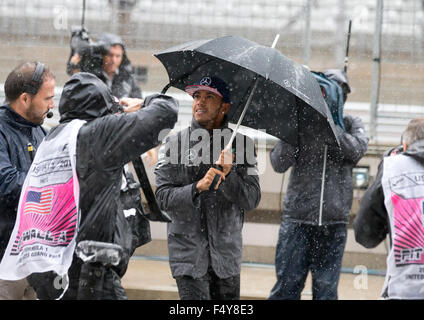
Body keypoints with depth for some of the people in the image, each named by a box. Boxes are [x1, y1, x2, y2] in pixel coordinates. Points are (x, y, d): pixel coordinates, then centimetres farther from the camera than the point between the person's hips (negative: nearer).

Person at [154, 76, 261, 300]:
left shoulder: (241, 145, 4)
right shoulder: (174, 145, 1)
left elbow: (252, 200, -4)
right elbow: (163, 197, -7)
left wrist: (227, 176, -21)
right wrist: (198, 188, -24)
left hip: (227, 255, 2)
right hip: (189, 254, -2)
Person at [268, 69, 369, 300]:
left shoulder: (350, 125, 10)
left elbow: (357, 150, -11)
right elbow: (279, 164, -5)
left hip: (334, 222, 1)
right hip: (297, 218, -1)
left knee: (326, 289, 4)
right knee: (287, 285, -3)